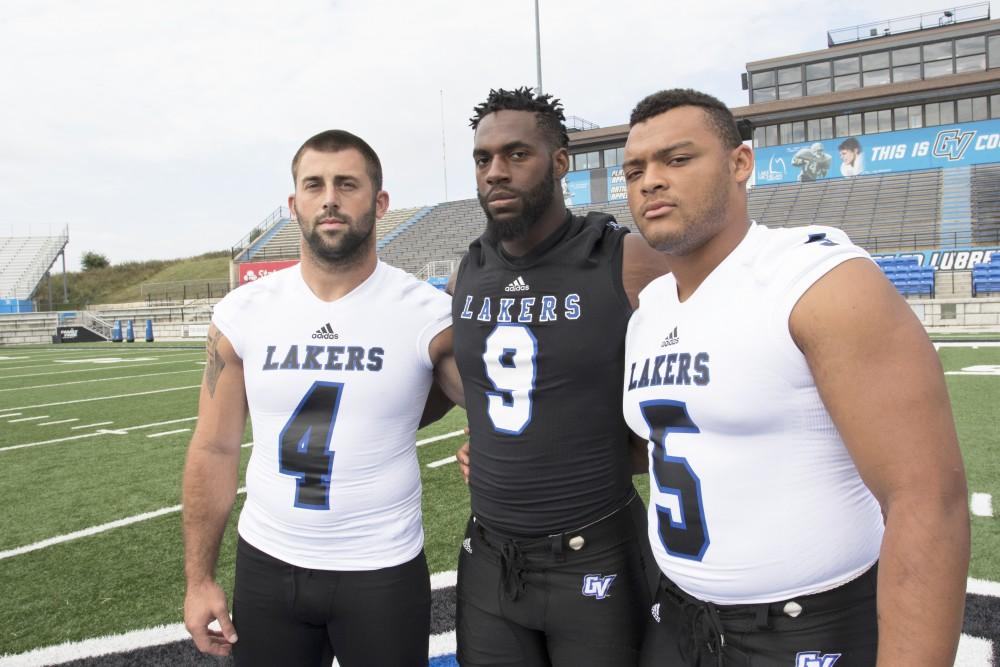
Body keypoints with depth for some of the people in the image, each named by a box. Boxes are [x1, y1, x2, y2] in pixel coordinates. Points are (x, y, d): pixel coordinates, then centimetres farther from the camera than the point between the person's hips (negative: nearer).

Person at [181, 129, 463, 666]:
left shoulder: (428, 314, -12)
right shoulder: (242, 313, -3)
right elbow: (215, 450, 2)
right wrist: (199, 577, 2)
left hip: (383, 573, -2)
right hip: (266, 567, 3)